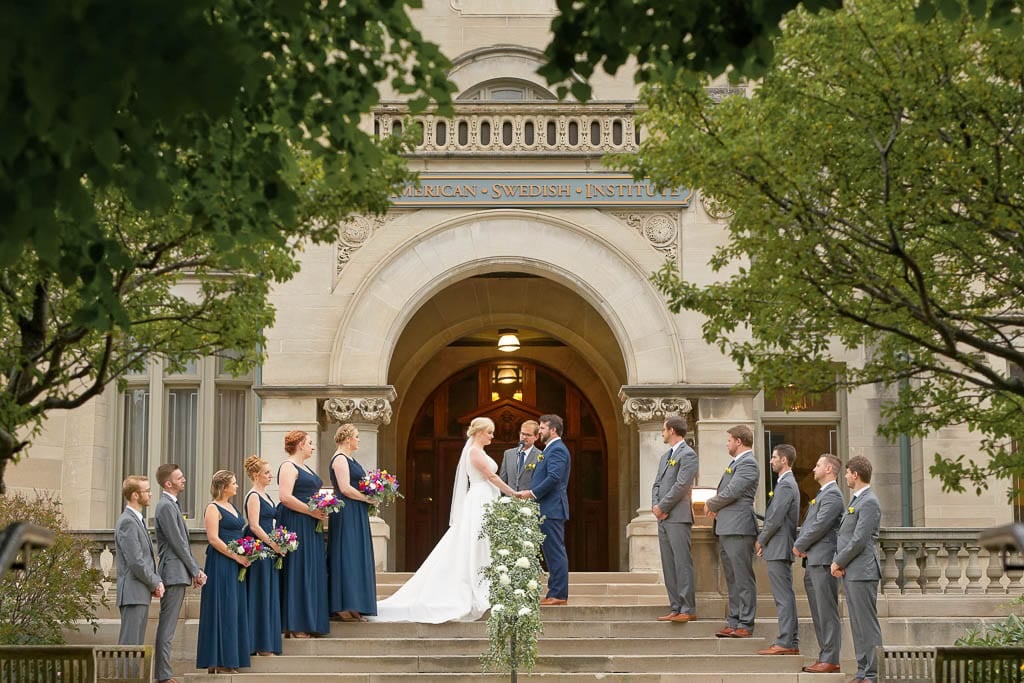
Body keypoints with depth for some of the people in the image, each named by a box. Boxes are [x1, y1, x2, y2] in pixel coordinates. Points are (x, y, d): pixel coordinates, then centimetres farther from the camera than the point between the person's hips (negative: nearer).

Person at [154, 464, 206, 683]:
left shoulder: (172, 505, 17)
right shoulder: (166, 506, -14)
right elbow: (178, 544, -16)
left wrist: (195, 570, 11)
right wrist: (196, 570, -8)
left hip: (177, 573, 10)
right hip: (174, 573, -10)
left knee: (167, 626, 12)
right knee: (167, 626, -7)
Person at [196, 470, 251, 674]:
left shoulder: (231, 507, 16)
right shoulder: (213, 508, -9)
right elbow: (213, 539, -16)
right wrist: (236, 556, -17)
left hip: (235, 565, 9)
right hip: (221, 564, -9)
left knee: (235, 609, 8)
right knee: (222, 609, -6)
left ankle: (229, 659, 12)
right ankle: (220, 661, -2)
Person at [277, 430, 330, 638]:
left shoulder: (306, 468, 21)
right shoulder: (288, 467, -10)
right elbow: (285, 497, -21)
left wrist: (322, 509, 8)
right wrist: (312, 511, -19)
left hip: (310, 527, 10)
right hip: (295, 525, -10)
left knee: (312, 571, 8)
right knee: (297, 571, -8)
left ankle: (308, 621, 12)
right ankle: (294, 626, -7)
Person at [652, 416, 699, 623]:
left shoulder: (688, 455, -7)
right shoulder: (665, 456, 21)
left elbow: (681, 486, -15)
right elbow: (657, 484, 19)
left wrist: (662, 507, -11)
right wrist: (655, 505, 1)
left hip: (678, 517, -9)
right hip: (663, 518, 9)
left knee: (682, 563, -10)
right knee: (668, 565, 8)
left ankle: (688, 610, -10)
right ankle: (676, 608, 10)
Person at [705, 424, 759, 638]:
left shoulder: (748, 464, -11)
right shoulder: (736, 462, 21)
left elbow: (731, 492, -18)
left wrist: (712, 504, -2)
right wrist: (715, 507, 5)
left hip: (739, 528, -10)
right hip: (725, 528, 10)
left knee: (743, 578, -7)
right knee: (732, 579, 12)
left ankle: (745, 624, -6)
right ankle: (733, 622, 16)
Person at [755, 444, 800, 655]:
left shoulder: (786, 485, -15)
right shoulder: (786, 483, 17)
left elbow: (776, 519, -19)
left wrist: (761, 540, -7)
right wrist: (764, 540, 16)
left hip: (779, 549, -11)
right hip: (779, 549, 11)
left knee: (784, 597, -9)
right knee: (785, 596, 12)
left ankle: (784, 643, -9)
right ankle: (792, 643, 15)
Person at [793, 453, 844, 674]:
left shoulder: (832, 495, -11)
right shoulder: (822, 494, 21)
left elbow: (820, 526, -18)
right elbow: (808, 524, 21)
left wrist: (799, 545, -8)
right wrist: (800, 545, 4)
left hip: (823, 561, -10)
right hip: (812, 561, 10)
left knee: (827, 613, -7)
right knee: (818, 613, 12)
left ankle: (831, 660, -6)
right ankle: (824, 657, 16)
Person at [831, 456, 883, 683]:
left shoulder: (869, 503, -13)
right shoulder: (856, 500, 18)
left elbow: (859, 541, -18)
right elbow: (844, 535, 19)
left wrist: (839, 562, -9)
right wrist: (837, 562, 5)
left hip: (862, 572, -10)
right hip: (850, 573, 10)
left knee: (867, 625, -7)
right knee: (857, 626, 11)